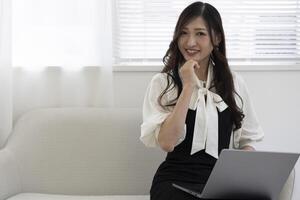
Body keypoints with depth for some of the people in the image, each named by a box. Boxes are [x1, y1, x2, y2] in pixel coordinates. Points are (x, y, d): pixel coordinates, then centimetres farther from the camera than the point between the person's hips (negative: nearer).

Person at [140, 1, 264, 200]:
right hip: (177, 181, -2)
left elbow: (248, 140, 16)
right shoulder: (162, 83, 1)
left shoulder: (235, 83, 9)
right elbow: (166, 143, -12)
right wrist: (188, 87, -13)